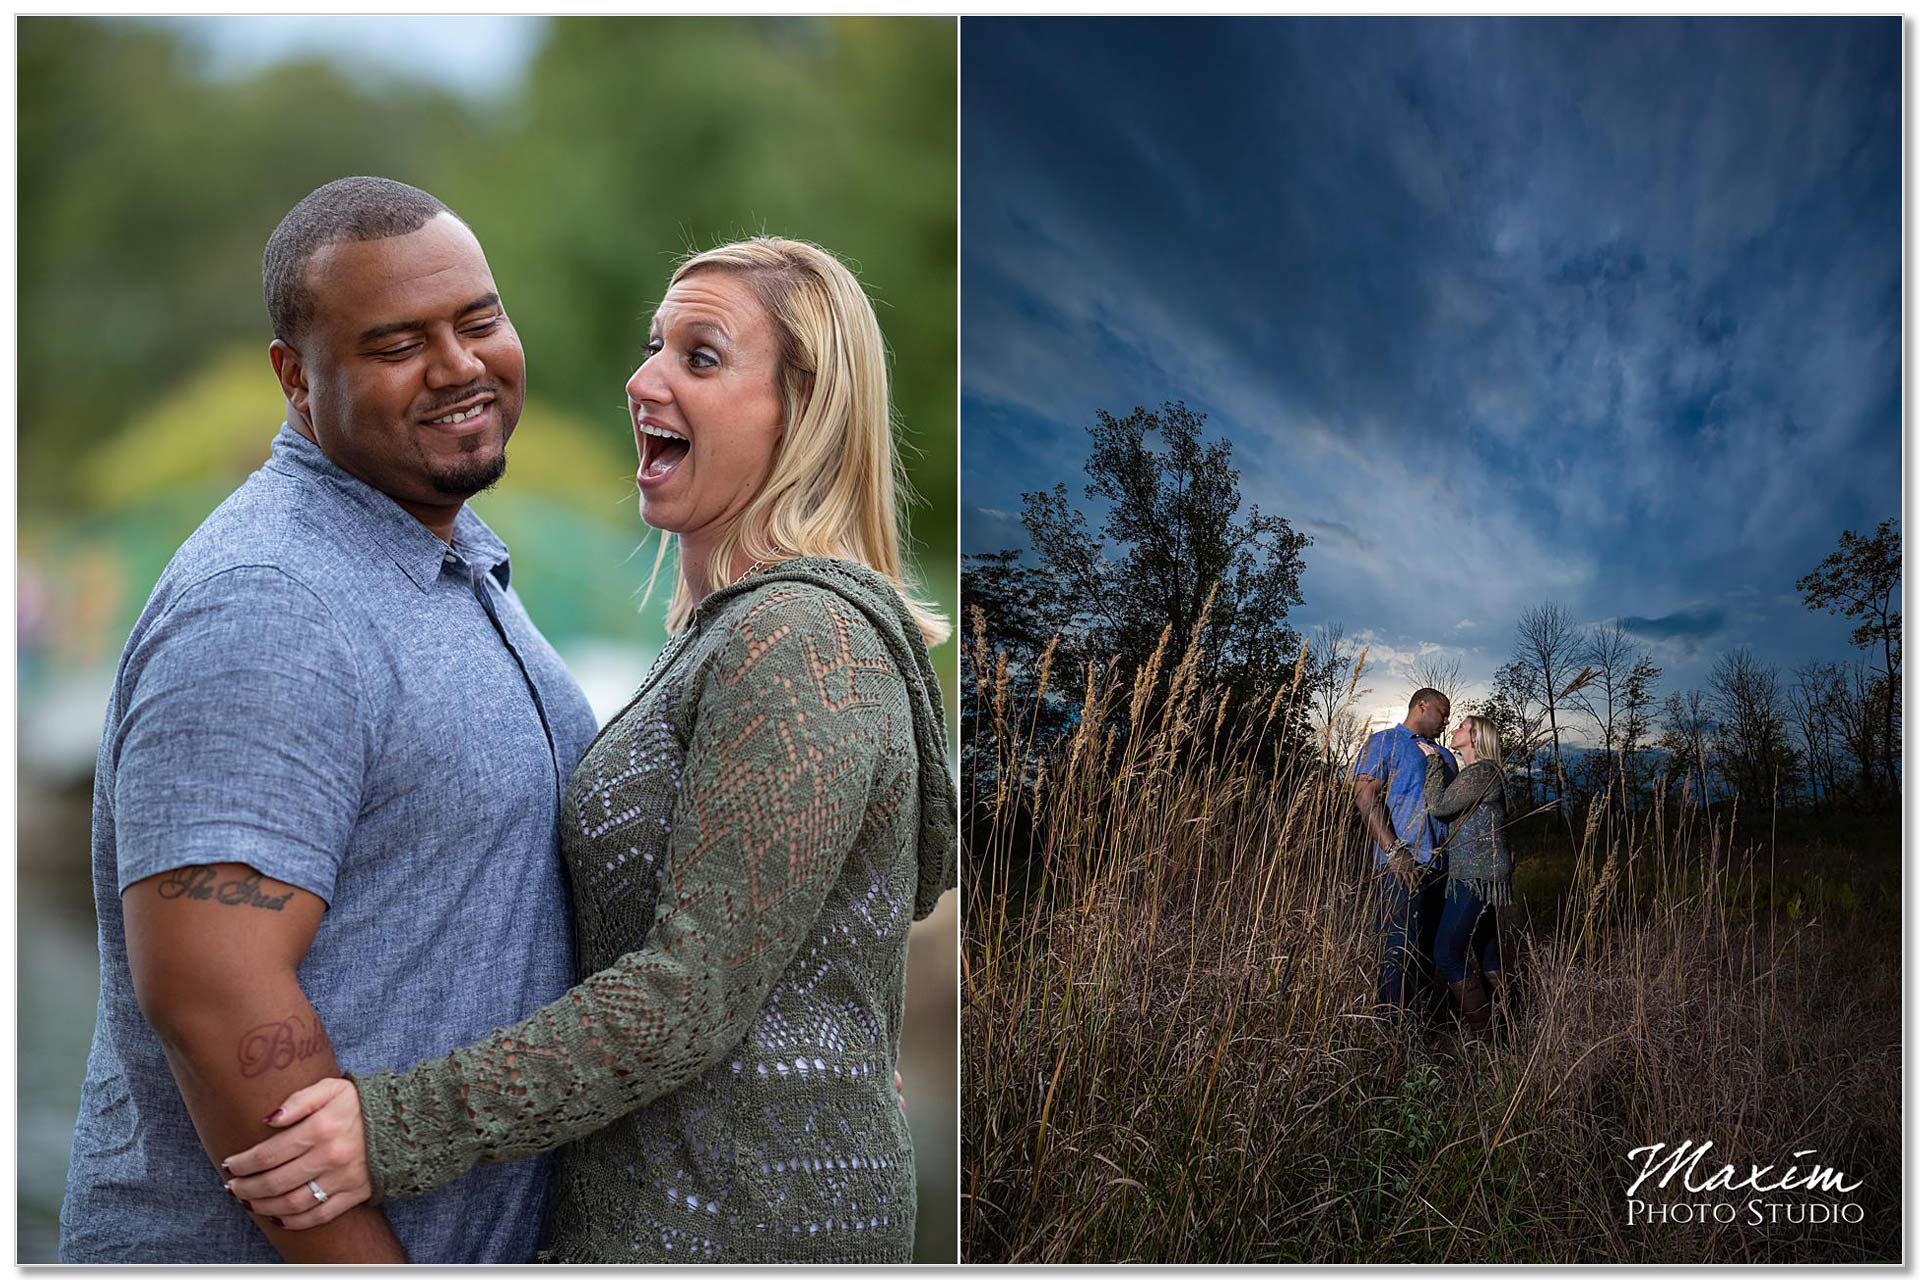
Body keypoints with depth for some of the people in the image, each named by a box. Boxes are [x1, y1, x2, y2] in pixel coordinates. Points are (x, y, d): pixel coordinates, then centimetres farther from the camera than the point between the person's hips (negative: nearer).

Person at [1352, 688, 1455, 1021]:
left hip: (1439, 868, 8)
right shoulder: (1384, 743, 2)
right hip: (1401, 867, -8)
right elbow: (1366, 797, -9)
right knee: (1399, 952, -10)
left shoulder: (1443, 756, 26)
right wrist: (1395, 850, -19)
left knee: (1427, 952, 10)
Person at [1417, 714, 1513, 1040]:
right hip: (1485, 876, 11)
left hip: (1476, 877, -11)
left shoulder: (1482, 772, -14)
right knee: (1488, 958, 14)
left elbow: (1438, 805, -18)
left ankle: (1482, 1033, -6)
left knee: (1447, 956, -9)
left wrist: (1434, 760, -9)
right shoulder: (1476, 772, 18)